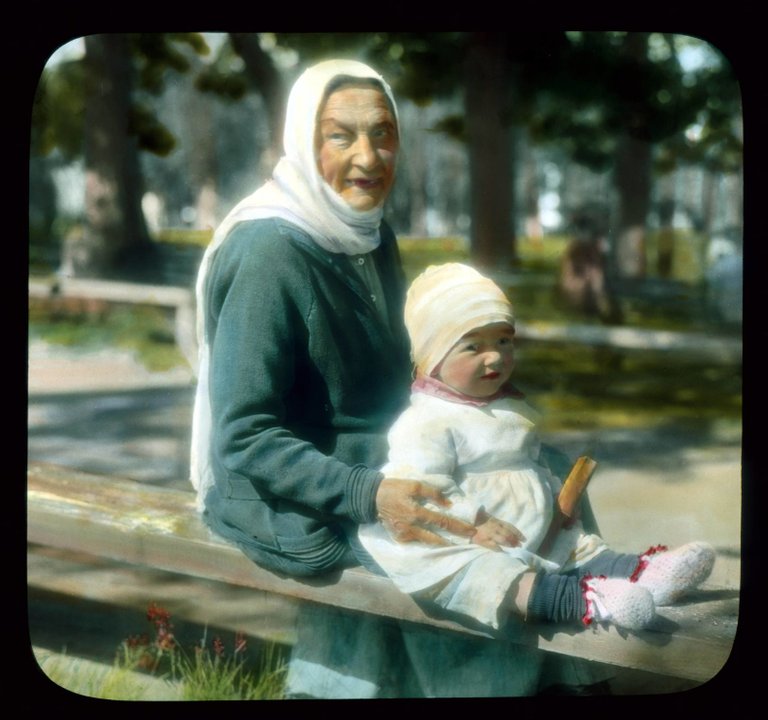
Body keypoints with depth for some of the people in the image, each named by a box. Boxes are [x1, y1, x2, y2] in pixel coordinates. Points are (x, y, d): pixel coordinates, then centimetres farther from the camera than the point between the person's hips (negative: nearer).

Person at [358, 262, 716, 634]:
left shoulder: (513, 408, 20)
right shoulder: (426, 423, -12)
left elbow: (536, 464, 33)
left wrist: (561, 500, 20)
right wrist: (474, 523, -25)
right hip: (468, 548, -11)